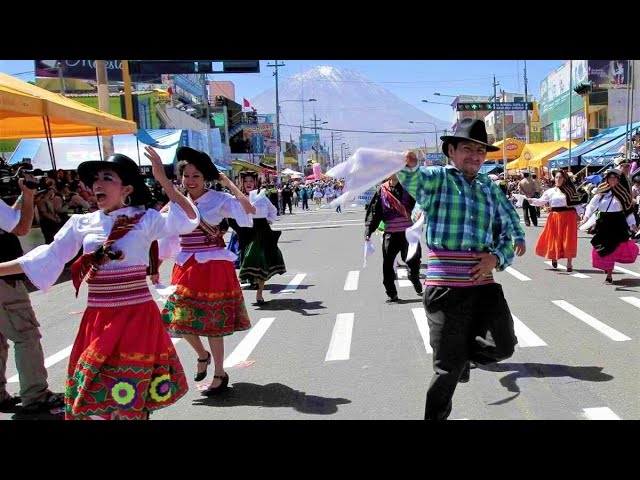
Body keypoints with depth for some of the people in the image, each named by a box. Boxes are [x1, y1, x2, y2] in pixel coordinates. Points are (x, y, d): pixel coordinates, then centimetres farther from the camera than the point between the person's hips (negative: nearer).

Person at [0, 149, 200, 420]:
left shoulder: (145, 219, -7)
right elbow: (46, 258, 10)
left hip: (136, 316, -4)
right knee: (91, 395, 14)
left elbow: (189, 220, -19)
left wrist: (163, 180, -22)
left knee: (130, 395, 8)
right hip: (97, 319, 4)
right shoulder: (81, 223, 5)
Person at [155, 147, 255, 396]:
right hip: (185, 269, 5)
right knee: (182, 320, 10)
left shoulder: (218, 200, -9)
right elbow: (168, 239, 11)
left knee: (213, 324, 3)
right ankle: (202, 355, 40)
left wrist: (229, 184, -20)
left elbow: (249, 210, -24)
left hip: (214, 267, -5)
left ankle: (220, 374, 21)